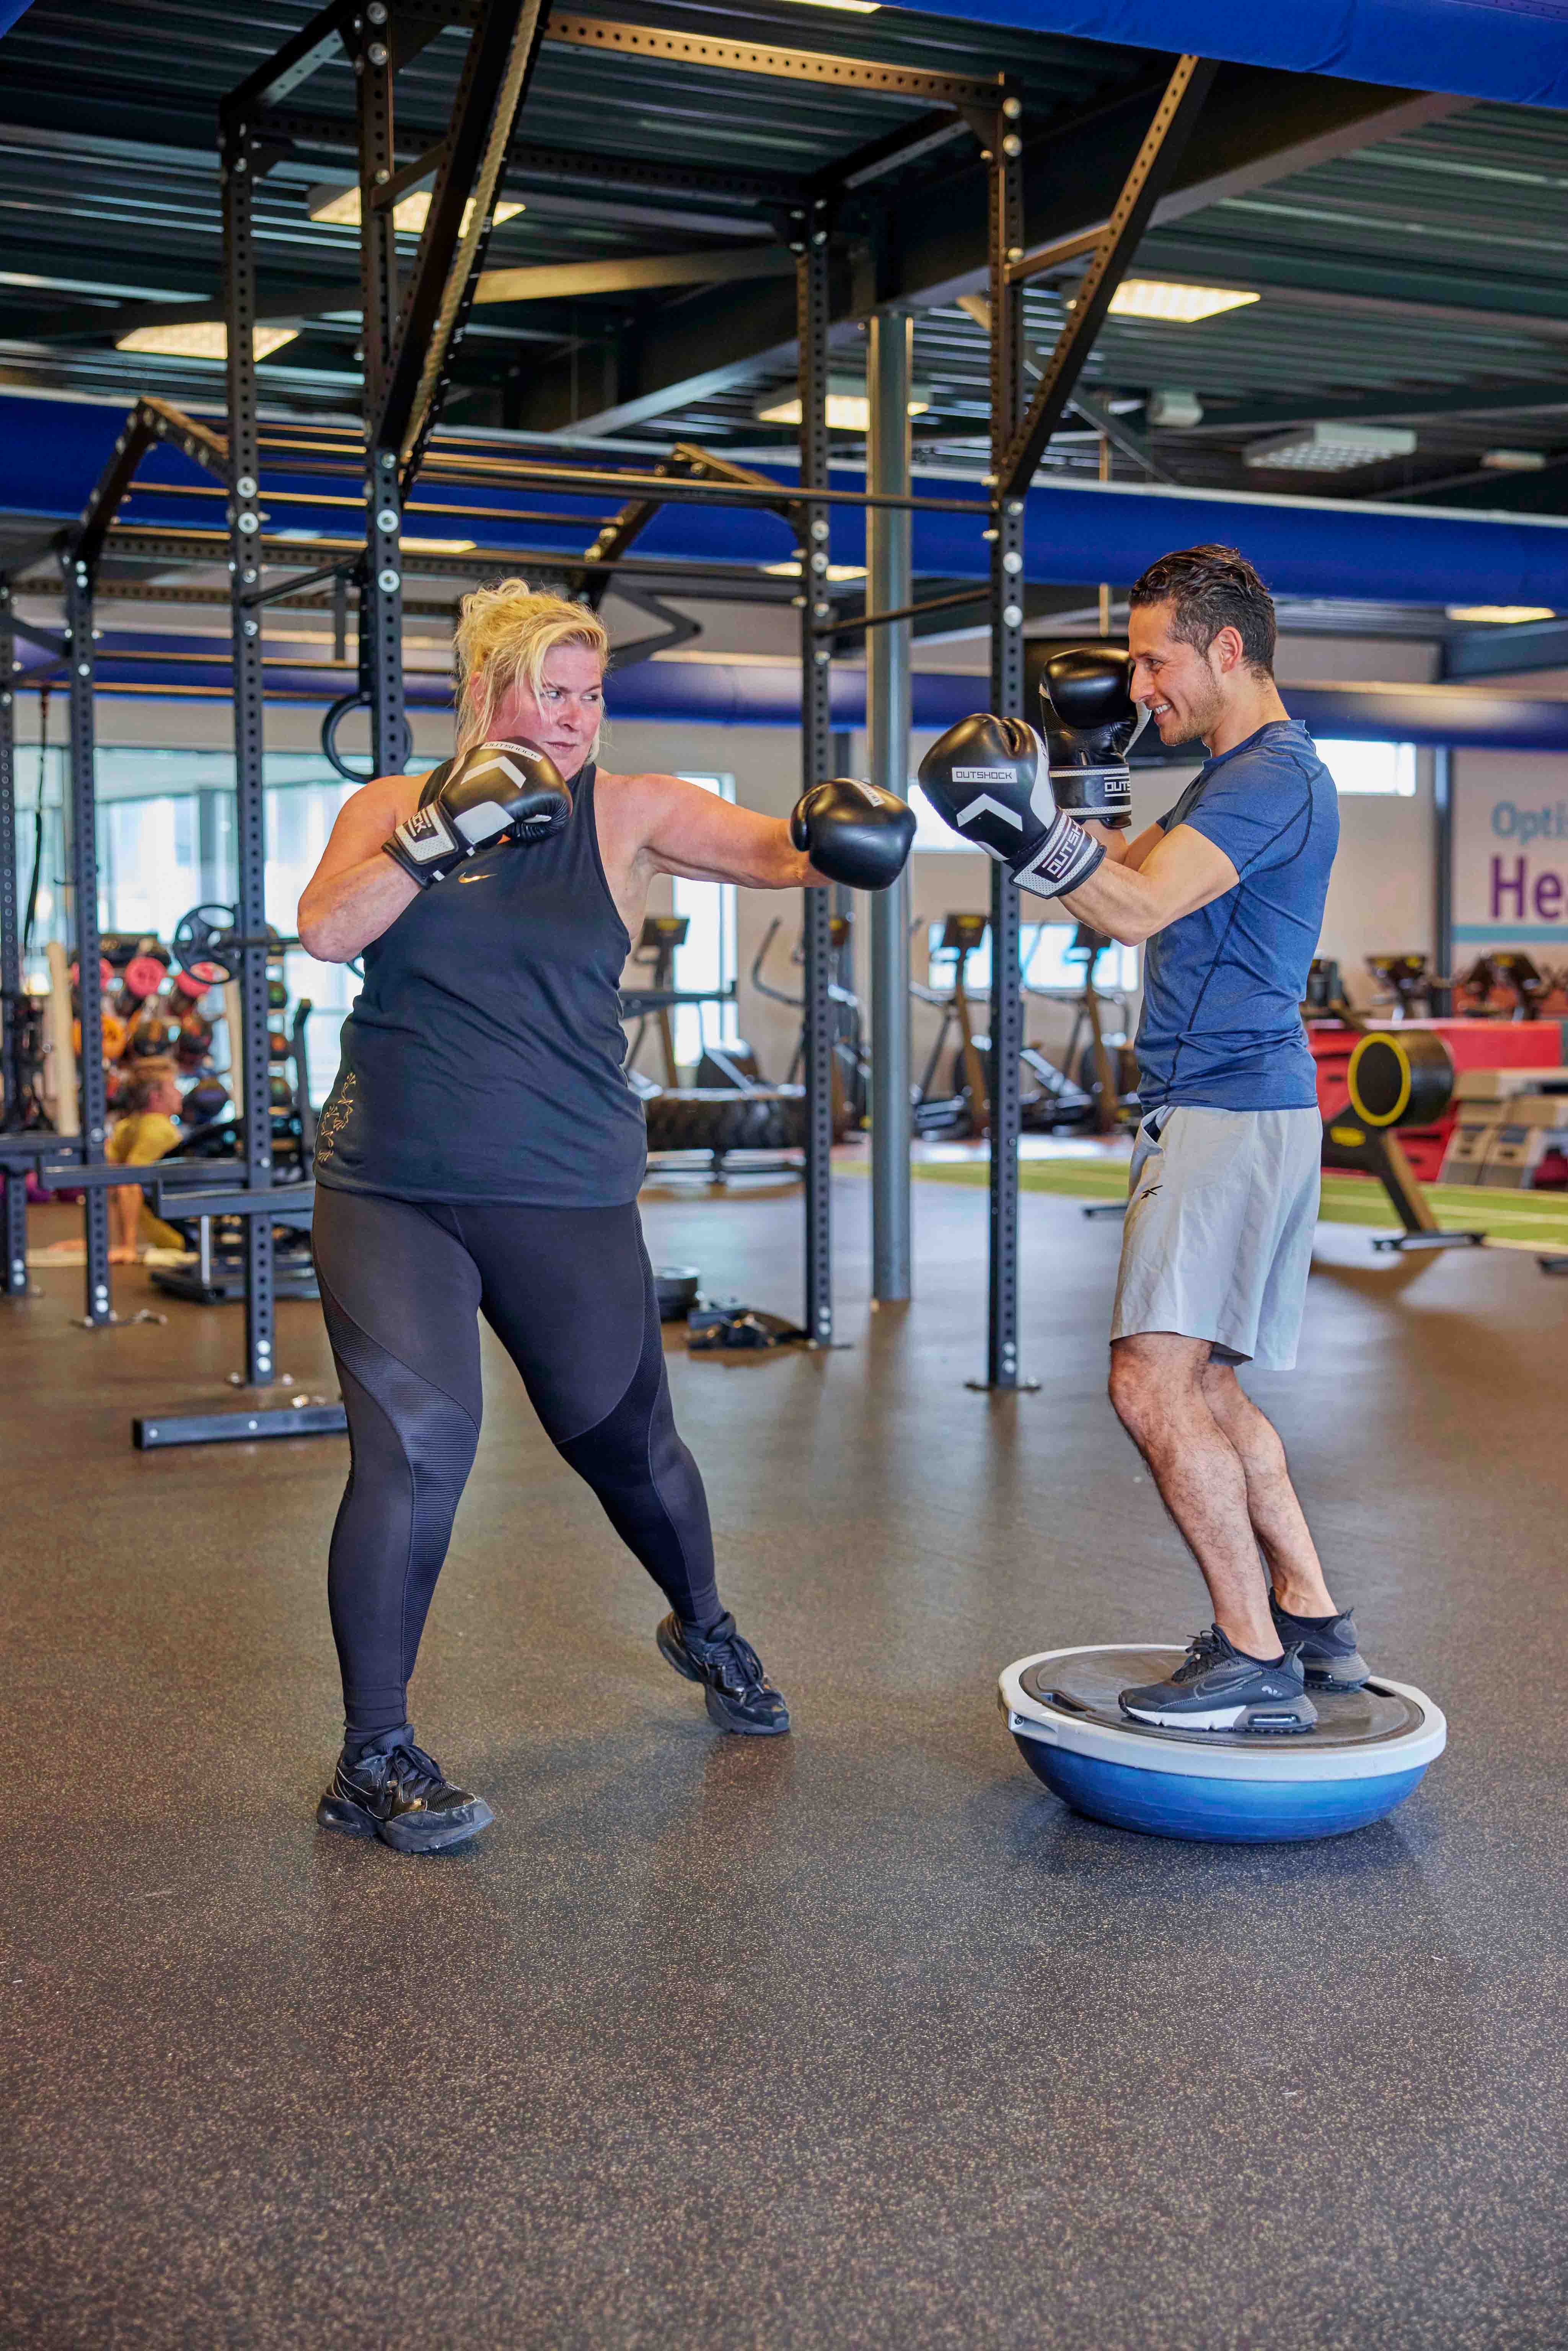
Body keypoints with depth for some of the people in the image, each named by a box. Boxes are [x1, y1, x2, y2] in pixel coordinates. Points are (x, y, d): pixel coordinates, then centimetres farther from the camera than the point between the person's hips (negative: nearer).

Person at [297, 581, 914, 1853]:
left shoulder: (630, 813, 0)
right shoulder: (395, 807, 4)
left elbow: (778, 851, -12)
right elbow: (327, 931, -12)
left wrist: (837, 836, -33)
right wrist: (443, 836, -22)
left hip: (566, 1197, 1)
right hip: (389, 1190, -1)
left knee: (628, 1442, 15)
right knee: (416, 1443, -16)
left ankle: (704, 1628, 47)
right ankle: (374, 1756, -2)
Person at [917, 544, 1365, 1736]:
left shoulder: (1274, 777, -14)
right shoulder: (1241, 774, 19)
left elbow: (1139, 909, -28)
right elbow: (1131, 872, 27)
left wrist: (1033, 833, -39)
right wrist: (1078, 774, 19)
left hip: (1231, 1112, -11)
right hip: (1231, 1112, 11)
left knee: (1155, 1382, -16)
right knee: (1201, 1384, 17)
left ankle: (1257, 1664, -10)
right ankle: (1315, 1623, 24)